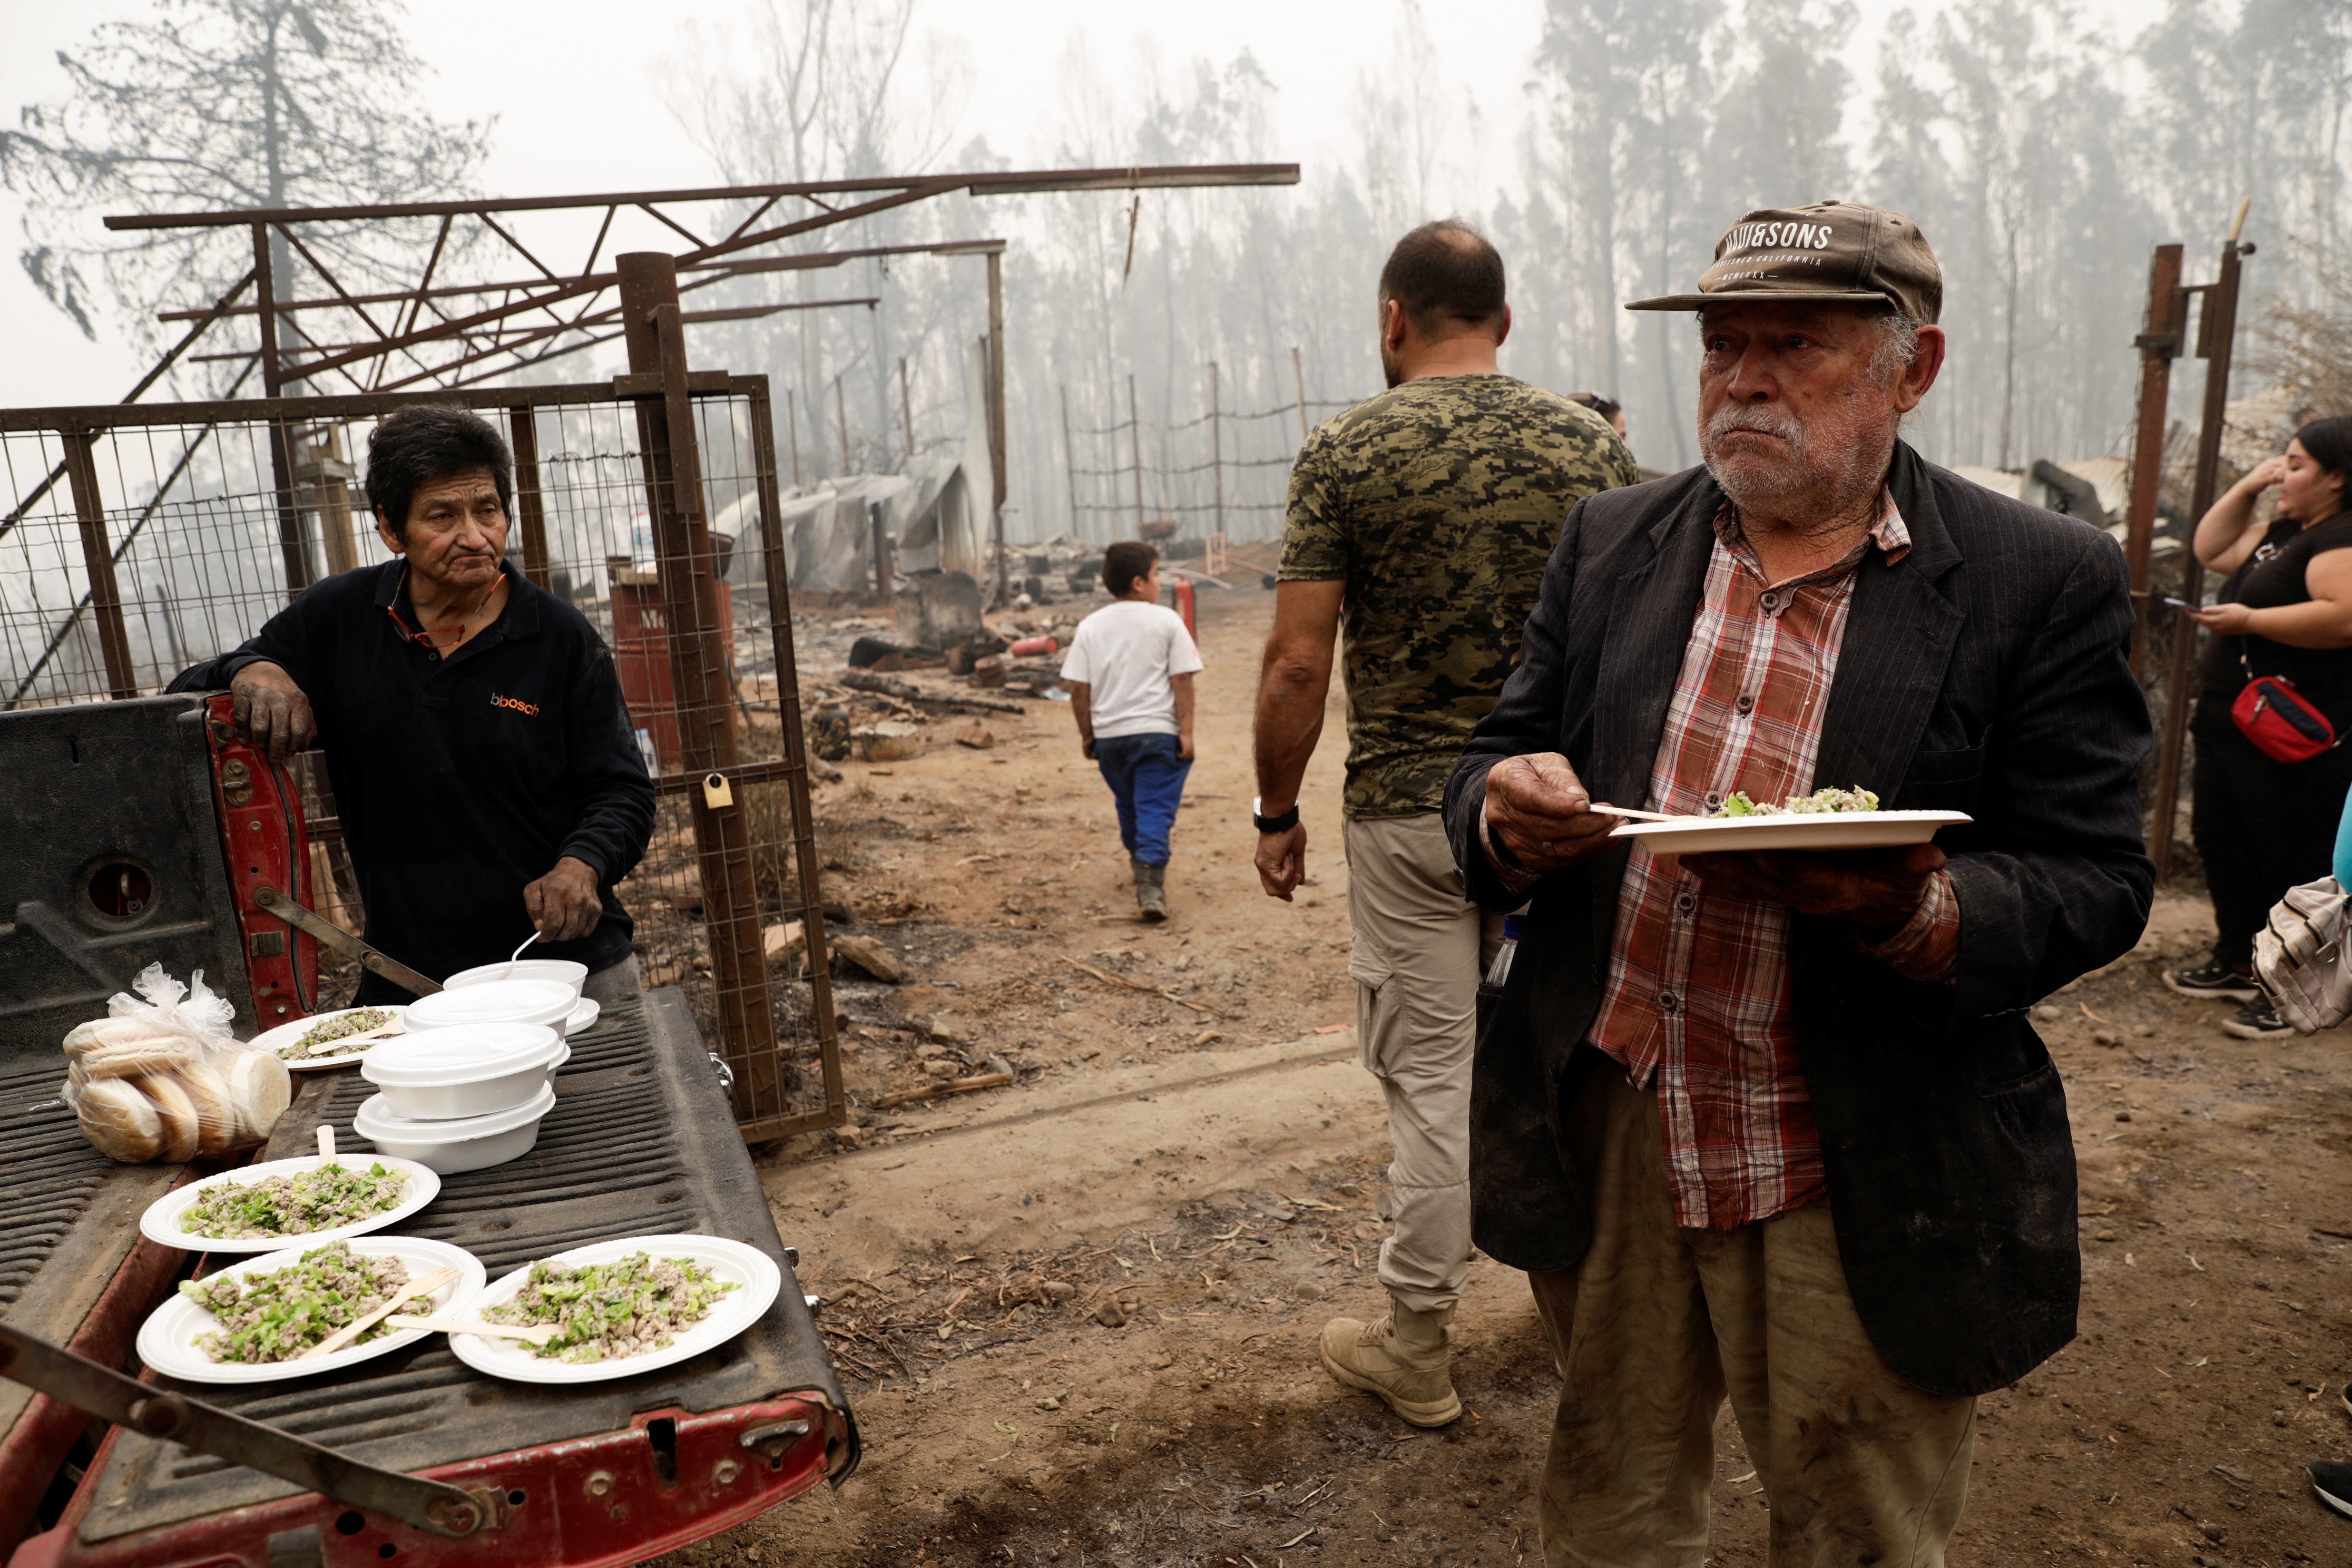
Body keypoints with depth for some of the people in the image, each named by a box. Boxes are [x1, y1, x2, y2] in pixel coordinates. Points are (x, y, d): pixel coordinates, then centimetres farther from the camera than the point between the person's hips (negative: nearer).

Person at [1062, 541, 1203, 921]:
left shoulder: (1091, 626, 4)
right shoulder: (1166, 621, -5)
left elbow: (1078, 688, 1)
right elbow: (1182, 680, -9)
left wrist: (1087, 735, 11)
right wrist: (1186, 731, -5)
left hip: (1109, 735, 4)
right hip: (1157, 732, -4)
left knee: (1128, 805, 22)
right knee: (1155, 808, -3)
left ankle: (1140, 862, 39)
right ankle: (1151, 882, -16)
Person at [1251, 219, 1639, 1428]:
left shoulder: (1345, 452, -7)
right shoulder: (1592, 444, 2)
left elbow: (1297, 664, -11)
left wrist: (1275, 812, 1)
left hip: (1409, 815, -3)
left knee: (1432, 1079, 7)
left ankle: (1416, 1350, 21)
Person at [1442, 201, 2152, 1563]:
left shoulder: (2044, 583, -6)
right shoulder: (1612, 541, 5)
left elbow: (2094, 880, -7)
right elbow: (1497, 761, 8)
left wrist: (1919, 915, -28)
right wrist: (1506, 814, -17)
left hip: (1860, 1188, -3)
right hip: (1607, 1135, 4)